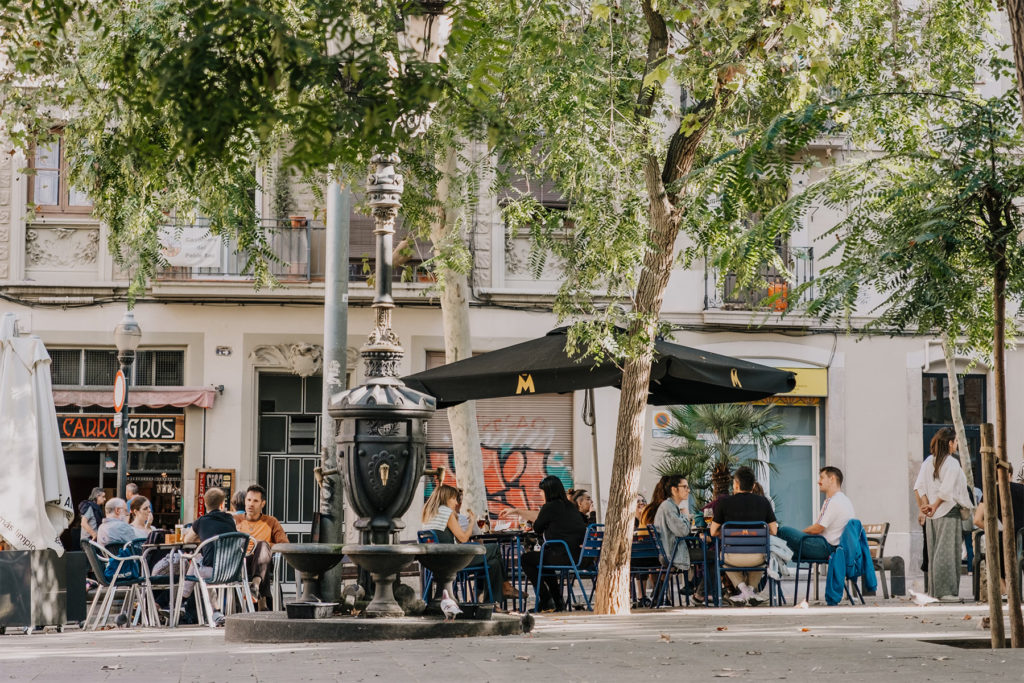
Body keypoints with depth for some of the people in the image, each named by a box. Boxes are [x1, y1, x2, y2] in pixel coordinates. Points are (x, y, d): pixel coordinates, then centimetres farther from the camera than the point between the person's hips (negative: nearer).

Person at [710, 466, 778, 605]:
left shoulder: (724, 503, -5)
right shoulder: (763, 502, 0)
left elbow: (713, 532, 2)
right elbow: (773, 531, 5)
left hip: (734, 557, -2)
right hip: (757, 558, 2)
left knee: (722, 557, 36)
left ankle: (742, 588, 16)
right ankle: (751, 588, 22)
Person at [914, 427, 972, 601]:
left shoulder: (928, 462, 8)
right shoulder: (952, 464, -11)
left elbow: (918, 487, 1)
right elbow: (946, 491, -19)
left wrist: (923, 506, -2)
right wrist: (934, 506, -9)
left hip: (932, 515, 7)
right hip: (948, 513, -7)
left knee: (934, 551, 11)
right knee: (947, 551, -5)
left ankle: (935, 590, 13)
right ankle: (946, 591, -6)